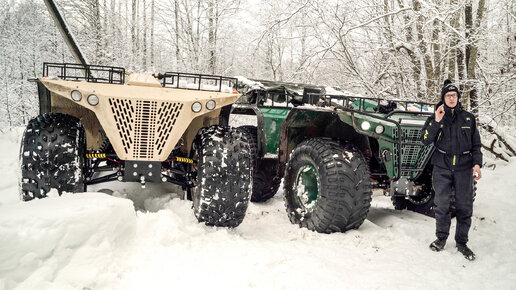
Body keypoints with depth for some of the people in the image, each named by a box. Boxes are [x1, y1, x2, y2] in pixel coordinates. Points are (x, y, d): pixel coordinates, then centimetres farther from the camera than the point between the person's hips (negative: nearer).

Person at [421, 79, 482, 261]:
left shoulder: (468, 118, 9)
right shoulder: (435, 118, 5)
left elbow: (476, 144, 12)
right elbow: (425, 140, -8)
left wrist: (477, 164, 1)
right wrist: (436, 121, -16)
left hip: (464, 167, 1)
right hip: (442, 167, -1)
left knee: (464, 206, 2)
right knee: (441, 205, 3)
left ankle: (461, 242, 15)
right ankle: (441, 237, 21)